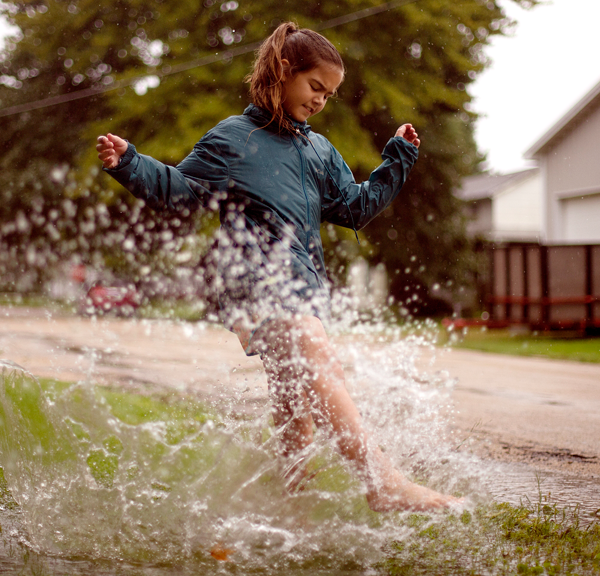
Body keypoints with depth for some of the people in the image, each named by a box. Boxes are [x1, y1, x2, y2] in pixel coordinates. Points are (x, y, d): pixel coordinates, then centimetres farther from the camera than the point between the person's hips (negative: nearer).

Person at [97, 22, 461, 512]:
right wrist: (128, 164, -5)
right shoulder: (231, 138, 7)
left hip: (305, 284, 7)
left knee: (297, 405, 8)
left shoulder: (320, 151, 24)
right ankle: (382, 482, -34)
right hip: (259, 278, -7)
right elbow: (177, 190, 9)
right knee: (322, 366, -25)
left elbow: (355, 208, 26)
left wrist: (398, 161, 22)